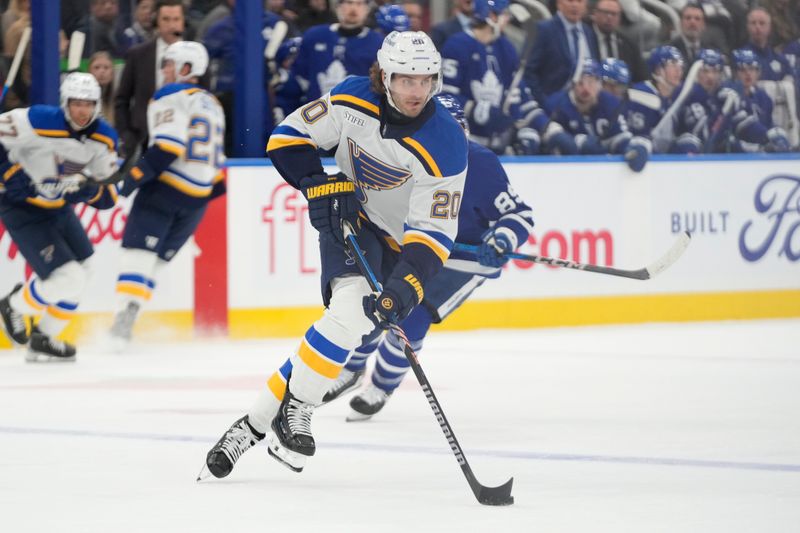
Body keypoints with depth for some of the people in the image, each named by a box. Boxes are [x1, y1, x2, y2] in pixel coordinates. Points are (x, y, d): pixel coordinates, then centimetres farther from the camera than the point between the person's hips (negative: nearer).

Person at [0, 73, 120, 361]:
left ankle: (43, 339, 30)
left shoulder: (104, 138, -5)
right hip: (23, 210, -8)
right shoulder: (39, 121, -26)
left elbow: (108, 195, -1)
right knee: (68, 279, -15)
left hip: (59, 207, 8)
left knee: (81, 270, 18)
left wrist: (92, 191, -23)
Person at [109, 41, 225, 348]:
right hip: (197, 198, 7)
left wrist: (137, 175, -19)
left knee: (137, 251, -11)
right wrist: (214, 190, 28)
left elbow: (169, 146, -18)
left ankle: (124, 318, -26)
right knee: (156, 261, 8)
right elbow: (216, 159, 22)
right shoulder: (213, 106, 20)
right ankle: (125, 325, -1)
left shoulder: (170, 97, -5)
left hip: (166, 186, -7)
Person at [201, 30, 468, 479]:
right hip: (348, 218, 1)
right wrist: (319, 185, -19)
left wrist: (405, 287, -39)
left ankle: (257, 424, -6)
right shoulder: (352, 100, -16)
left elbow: (434, 232, -26)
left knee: (354, 323, -18)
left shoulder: (446, 145, -25)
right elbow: (290, 135, -4)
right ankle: (294, 409, -12)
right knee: (350, 308, -25)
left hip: (398, 241, -1)